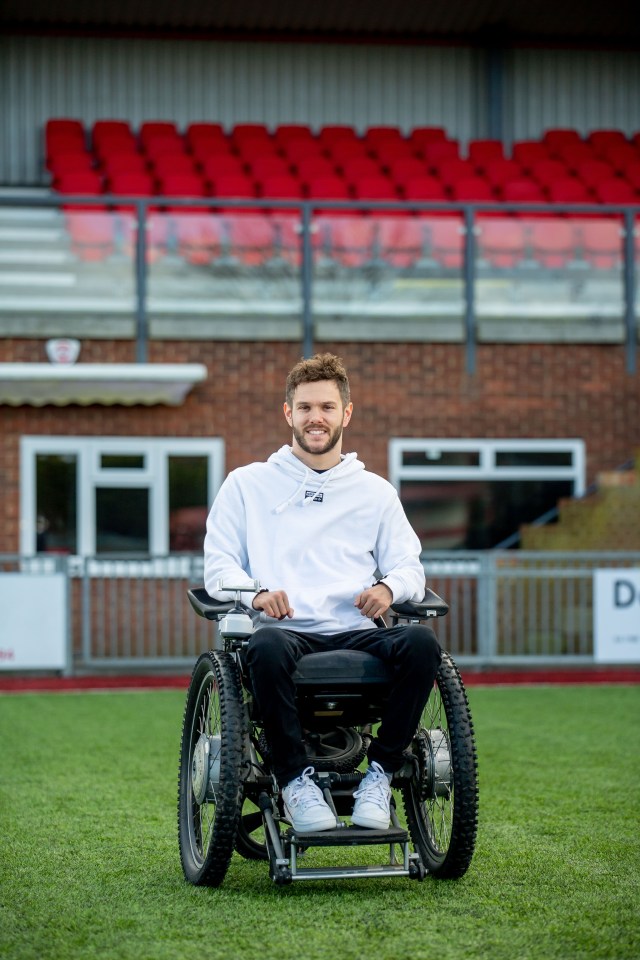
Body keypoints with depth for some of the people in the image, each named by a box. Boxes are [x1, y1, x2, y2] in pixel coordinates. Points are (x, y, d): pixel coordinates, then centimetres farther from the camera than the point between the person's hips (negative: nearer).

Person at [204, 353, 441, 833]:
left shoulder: (375, 492, 23)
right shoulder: (248, 484, 18)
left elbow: (410, 567, 16)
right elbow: (218, 565, 11)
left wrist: (389, 587, -9)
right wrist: (255, 593, -12)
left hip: (357, 634, 2)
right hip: (288, 633, -2)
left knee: (422, 641, -32)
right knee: (267, 647, -41)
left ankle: (382, 772, -16)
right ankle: (295, 778, -23)